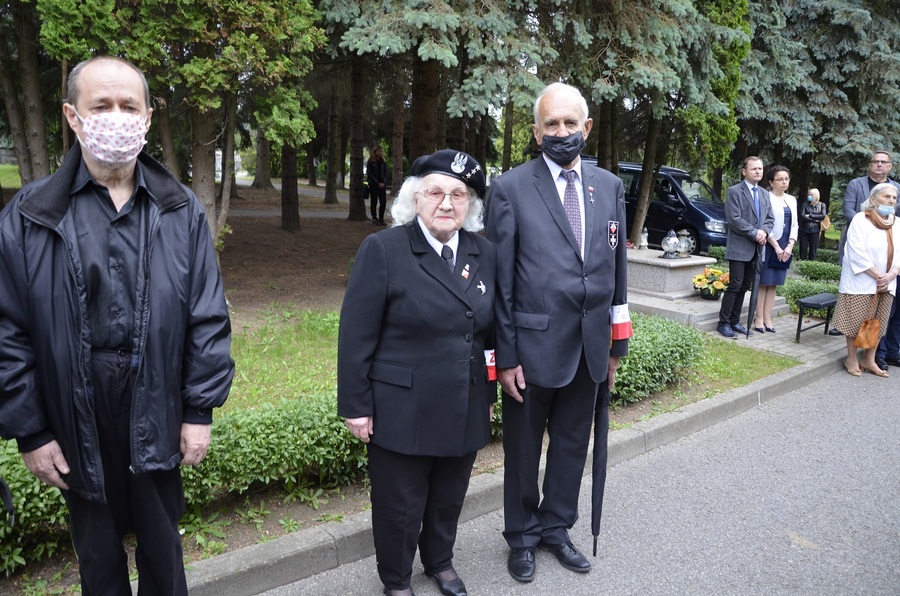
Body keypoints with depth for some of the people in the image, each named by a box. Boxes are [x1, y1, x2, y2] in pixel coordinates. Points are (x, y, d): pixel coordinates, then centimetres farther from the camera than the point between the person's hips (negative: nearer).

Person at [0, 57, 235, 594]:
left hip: (157, 417, 0)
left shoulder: (182, 211, -3)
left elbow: (208, 318, -3)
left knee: (162, 546, 18)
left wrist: (200, 411, -4)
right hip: (76, 424, 0)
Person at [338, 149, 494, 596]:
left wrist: (489, 393, 11)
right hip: (401, 412, -4)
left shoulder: (484, 253, 3)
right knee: (400, 505, 13)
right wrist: (356, 406, -12)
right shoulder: (383, 249, -12)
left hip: (465, 410, 5)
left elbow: (487, 330, 9)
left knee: (449, 498, 21)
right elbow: (356, 336, -12)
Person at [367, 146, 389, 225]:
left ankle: (381, 219, 5)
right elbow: (370, 174, -7)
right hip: (373, 185, -3)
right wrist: (378, 183, -13)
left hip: (382, 185, 4)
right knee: (373, 202, 2)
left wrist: (384, 183, -7)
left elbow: (386, 173, 8)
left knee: (383, 202, -2)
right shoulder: (370, 162, -3)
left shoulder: (383, 162, 9)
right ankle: (374, 218, 11)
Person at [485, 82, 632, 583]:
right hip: (533, 347, -4)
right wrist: (506, 355, -10)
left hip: (589, 348, 4)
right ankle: (523, 537, 36)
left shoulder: (609, 186, 5)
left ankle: (556, 527, 41)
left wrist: (616, 344, 9)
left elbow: (616, 269, 8)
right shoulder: (511, 189, -8)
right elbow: (500, 280, -9)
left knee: (573, 445, 19)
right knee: (523, 450, 14)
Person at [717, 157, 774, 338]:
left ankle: (735, 321, 16)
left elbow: (770, 218, 15)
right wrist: (755, 233, -15)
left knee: (745, 287, 8)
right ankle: (723, 323, -1)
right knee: (735, 286, -8)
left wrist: (764, 232, -6)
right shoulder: (734, 192, -5)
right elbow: (734, 219, -14)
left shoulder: (765, 194, 16)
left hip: (756, 249, 7)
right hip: (739, 247, -6)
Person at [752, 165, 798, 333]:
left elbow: (794, 225, 14)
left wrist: (790, 246, 0)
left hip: (785, 248, 6)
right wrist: (776, 247, -13)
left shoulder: (792, 200, 14)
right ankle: (759, 319, 2)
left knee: (773, 284, 8)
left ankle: (767, 318, 11)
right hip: (769, 247, -6)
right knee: (763, 283, -3)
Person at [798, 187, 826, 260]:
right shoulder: (805, 204, 4)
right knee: (803, 249, 0)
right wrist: (815, 219, -10)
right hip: (804, 230, 0)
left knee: (813, 250, 1)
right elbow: (802, 216, -8)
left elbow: (823, 216, -8)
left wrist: (810, 215, -10)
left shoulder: (821, 205, 6)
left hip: (815, 230, 0)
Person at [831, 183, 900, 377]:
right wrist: (877, 276, -17)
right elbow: (858, 253, -16)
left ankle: (869, 360, 21)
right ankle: (852, 359, 13)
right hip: (860, 282, -5)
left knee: (877, 324, 10)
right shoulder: (860, 219, -9)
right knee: (855, 322, -1)